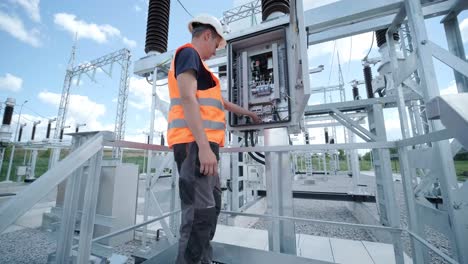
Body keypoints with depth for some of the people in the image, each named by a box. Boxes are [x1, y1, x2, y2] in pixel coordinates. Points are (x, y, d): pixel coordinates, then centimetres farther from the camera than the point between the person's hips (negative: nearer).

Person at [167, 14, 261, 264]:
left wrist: (246, 112, 42)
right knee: (200, 210, -10)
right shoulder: (188, 53, 0)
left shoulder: (195, 62, 30)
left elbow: (219, 100, 34)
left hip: (202, 143, 10)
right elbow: (187, 98, -16)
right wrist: (204, 147, -24)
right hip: (195, 142, -10)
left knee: (212, 203, 15)